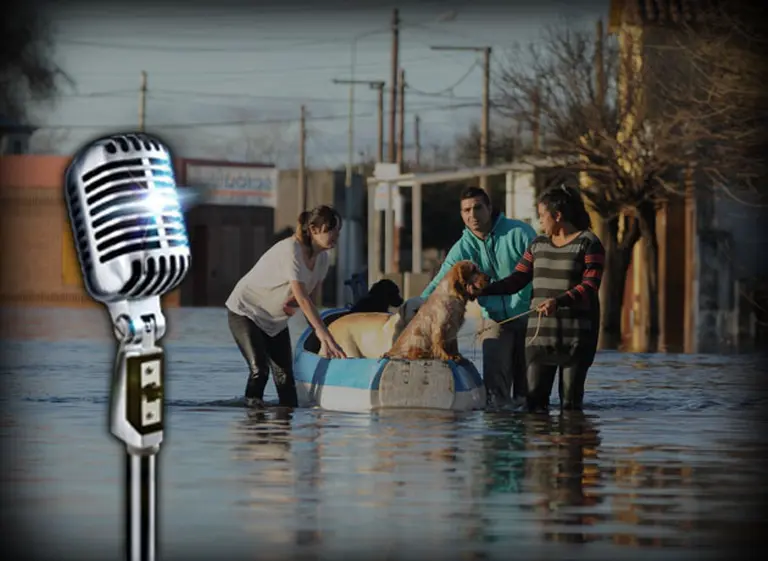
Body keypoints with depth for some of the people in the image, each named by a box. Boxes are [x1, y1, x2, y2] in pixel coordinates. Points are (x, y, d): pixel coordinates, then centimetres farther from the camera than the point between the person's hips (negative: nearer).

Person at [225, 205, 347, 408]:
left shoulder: (321, 257, -3)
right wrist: (327, 337, -38)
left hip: (276, 319, 8)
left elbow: (309, 297, 1)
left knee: (285, 376, -2)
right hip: (245, 311, -8)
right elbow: (302, 299, -34)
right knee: (259, 370, -21)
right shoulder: (290, 251, -29)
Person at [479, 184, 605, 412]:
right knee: (534, 398, -3)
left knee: (571, 400, -4)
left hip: (576, 333, -5)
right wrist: (483, 290, -3)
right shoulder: (539, 245, 14)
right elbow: (516, 280, 11)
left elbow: (590, 287, -15)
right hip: (541, 331, 5)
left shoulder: (589, 244, -5)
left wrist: (559, 301, -30)